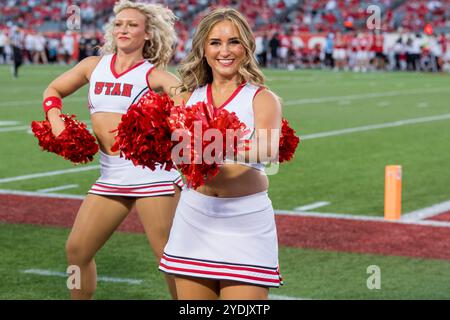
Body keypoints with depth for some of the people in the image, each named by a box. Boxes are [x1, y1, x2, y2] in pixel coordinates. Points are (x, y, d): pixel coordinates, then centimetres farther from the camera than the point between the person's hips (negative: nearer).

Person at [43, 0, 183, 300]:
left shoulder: (153, 75, -3)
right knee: (77, 250, 9)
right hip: (110, 177, 5)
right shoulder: (94, 66, 11)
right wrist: (56, 122, 6)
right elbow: (54, 90, 25)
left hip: (152, 172, -5)